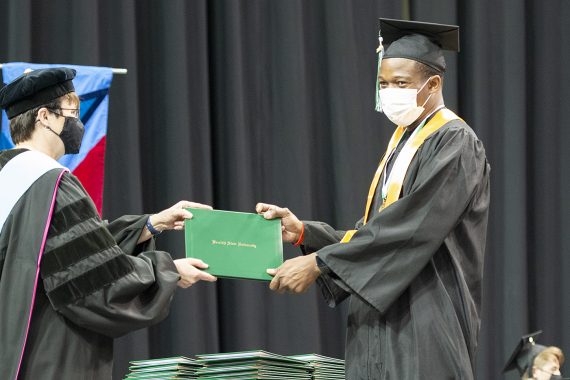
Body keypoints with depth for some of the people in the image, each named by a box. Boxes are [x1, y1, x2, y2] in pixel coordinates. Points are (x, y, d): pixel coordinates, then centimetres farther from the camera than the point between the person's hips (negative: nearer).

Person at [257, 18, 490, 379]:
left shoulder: (454, 143, -10)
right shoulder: (402, 140, 17)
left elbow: (408, 229, -20)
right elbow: (377, 232, 14)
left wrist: (319, 262, -19)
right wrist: (303, 231, 0)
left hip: (426, 325, -8)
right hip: (383, 319, 8)